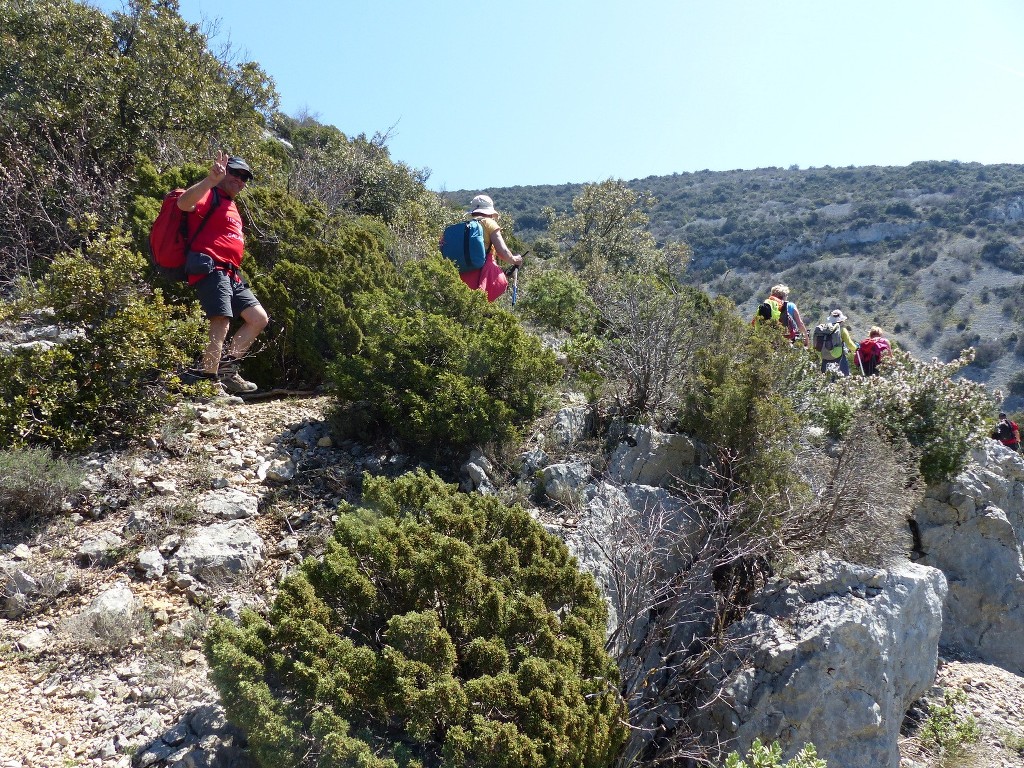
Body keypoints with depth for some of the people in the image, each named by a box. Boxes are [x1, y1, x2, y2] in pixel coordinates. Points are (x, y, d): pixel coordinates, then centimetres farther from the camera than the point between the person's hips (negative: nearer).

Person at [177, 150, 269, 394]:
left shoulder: (230, 207, 27)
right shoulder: (210, 196, -1)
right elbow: (183, 203, -24)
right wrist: (211, 180, -36)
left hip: (230, 275, 10)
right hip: (210, 270, -10)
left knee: (259, 319, 10)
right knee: (222, 324, -22)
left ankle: (227, 368, 12)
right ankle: (209, 383, -20)